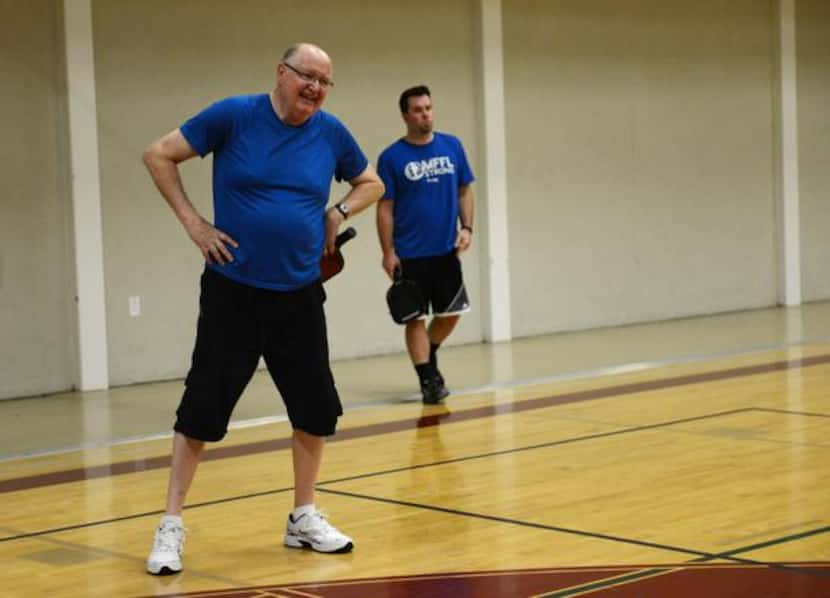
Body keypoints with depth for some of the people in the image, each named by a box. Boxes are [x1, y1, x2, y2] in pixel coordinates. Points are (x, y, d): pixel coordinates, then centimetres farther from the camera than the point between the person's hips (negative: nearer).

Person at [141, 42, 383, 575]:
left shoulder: (332, 133, 1)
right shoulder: (234, 116, -9)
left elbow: (371, 183, 19)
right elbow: (159, 155, -3)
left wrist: (339, 213, 1)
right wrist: (193, 222, -8)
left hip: (300, 294, 4)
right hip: (233, 291, -4)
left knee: (316, 410, 7)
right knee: (202, 409, -2)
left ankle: (303, 518, 25)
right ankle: (171, 526, 9)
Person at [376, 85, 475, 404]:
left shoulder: (452, 146, 3)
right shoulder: (392, 157, -6)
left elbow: (464, 191, 10)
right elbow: (385, 207, -4)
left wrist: (467, 227, -4)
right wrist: (388, 252, -10)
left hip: (447, 250, 4)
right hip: (410, 255, -4)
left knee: (450, 313, 11)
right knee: (416, 318, 0)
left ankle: (430, 357, 36)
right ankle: (428, 379, 9)